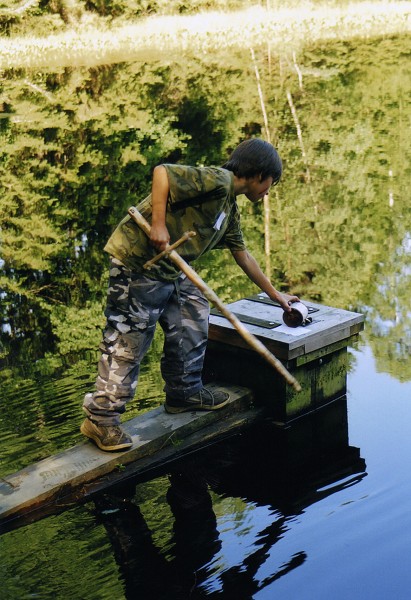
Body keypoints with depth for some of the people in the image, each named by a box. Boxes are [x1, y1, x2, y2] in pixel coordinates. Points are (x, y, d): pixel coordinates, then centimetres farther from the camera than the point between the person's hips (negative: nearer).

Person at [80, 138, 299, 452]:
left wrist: (275, 293, 33)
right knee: (128, 342, -6)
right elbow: (163, 172, -25)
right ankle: (101, 418, 3)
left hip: (171, 269, 10)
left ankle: (184, 392, 33)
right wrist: (158, 225, -28)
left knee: (194, 318, 17)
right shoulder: (217, 180, -14)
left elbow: (242, 255, 28)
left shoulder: (230, 207, 18)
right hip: (139, 263, -10)